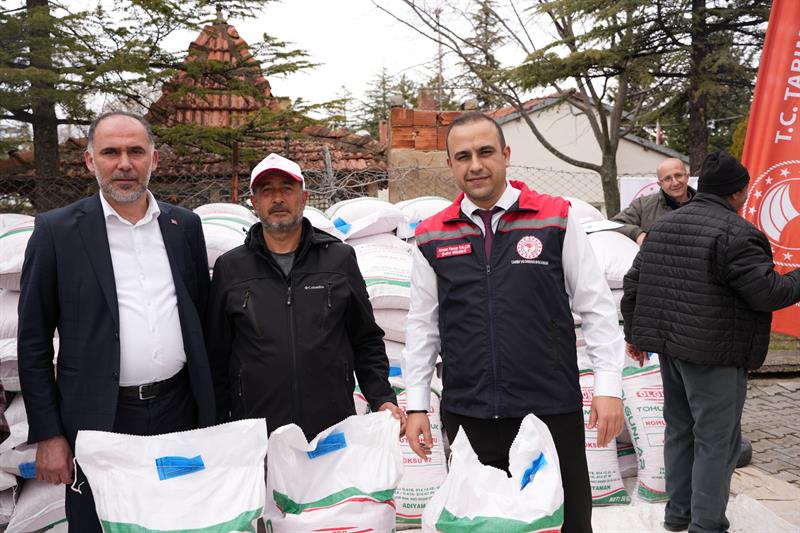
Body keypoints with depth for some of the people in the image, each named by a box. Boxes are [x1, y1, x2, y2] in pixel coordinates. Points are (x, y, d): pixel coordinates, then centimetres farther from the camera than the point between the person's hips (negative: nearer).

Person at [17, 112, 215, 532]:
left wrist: (211, 403, 10)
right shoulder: (57, 230, -5)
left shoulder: (185, 226, 5)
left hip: (179, 410, 3)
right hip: (101, 419, -2)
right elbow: (33, 343, -3)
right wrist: (47, 435, -5)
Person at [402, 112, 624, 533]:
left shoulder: (555, 219, -1)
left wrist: (609, 386, -3)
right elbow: (422, 326, 8)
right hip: (466, 415, 2)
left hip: (552, 408, -1)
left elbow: (596, 308, 1)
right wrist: (416, 406, 7)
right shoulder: (432, 237, 4)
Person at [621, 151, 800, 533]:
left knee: (679, 430, 18)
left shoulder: (663, 226, 10)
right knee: (716, 440, 3)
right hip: (713, 355, -8)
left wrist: (635, 334, 19)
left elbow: (634, 284, 12)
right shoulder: (736, 233, -15)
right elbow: (767, 292, -16)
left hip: (669, 346, 8)